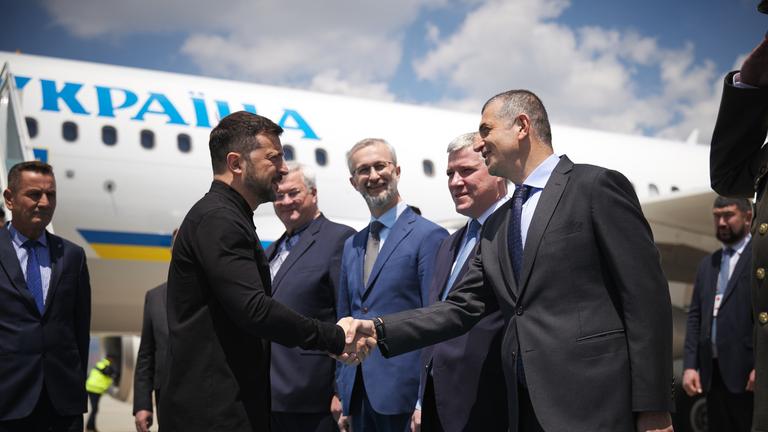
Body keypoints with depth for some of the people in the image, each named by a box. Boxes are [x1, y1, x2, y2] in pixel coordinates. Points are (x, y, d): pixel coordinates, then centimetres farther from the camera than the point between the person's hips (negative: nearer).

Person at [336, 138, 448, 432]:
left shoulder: (429, 236, -8)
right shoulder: (351, 246, 14)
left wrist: (427, 400, -14)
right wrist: (343, 394, 13)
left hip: (404, 393, -6)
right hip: (358, 394, 6)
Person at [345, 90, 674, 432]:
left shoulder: (596, 186, -5)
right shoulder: (495, 228, 16)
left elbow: (646, 295, -9)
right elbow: (462, 307, 14)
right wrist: (381, 330, 1)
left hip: (595, 404, -6)